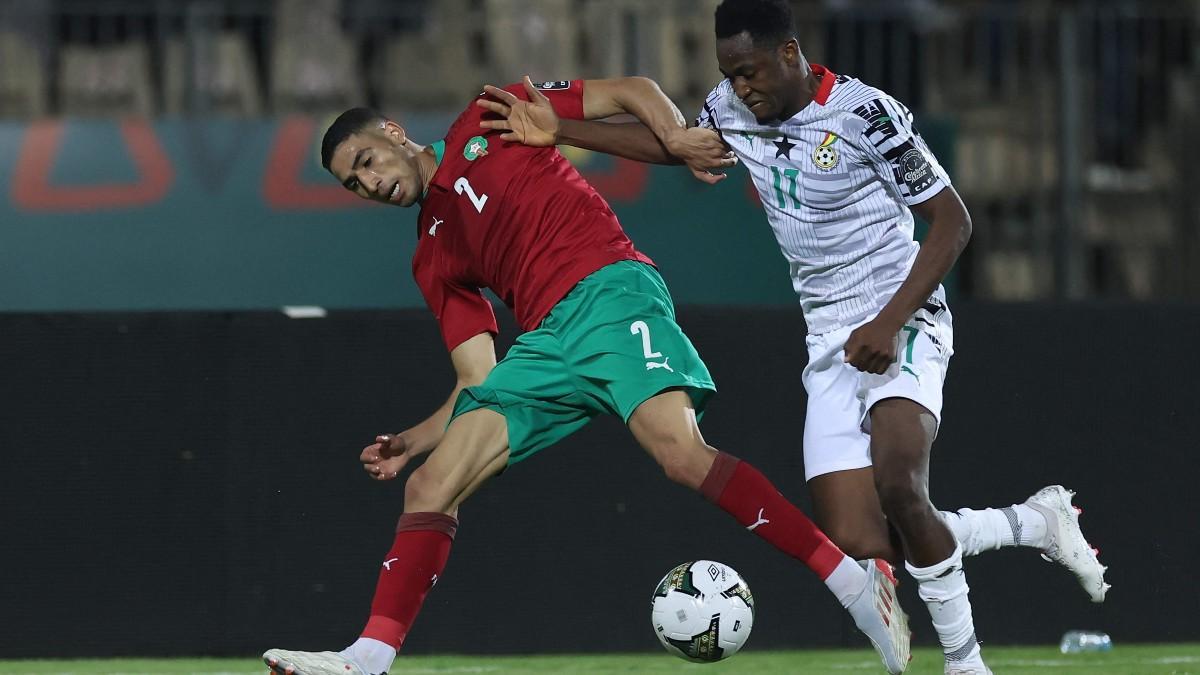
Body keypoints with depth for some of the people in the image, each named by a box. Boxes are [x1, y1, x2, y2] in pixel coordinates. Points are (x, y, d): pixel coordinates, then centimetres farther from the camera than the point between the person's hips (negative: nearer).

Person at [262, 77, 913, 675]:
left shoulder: (485, 124, 15)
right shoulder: (433, 259, 26)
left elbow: (629, 91, 11)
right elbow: (481, 384, 21)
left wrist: (679, 136, -9)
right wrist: (416, 440, 6)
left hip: (609, 289, -7)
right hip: (543, 347, 7)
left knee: (679, 449, -29)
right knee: (430, 486, -7)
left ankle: (856, 581, -29)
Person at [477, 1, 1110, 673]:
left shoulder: (865, 114, -16)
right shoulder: (732, 109, 3)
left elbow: (953, 222, -13)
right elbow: (675, 142, 25)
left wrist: (890, 322, -21)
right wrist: (558, 130, 18)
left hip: (903, 324, -6)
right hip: (831, 339, 6)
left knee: (899, 489, -32)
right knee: (858, 546, -9)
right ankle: (1037, 523, 11)